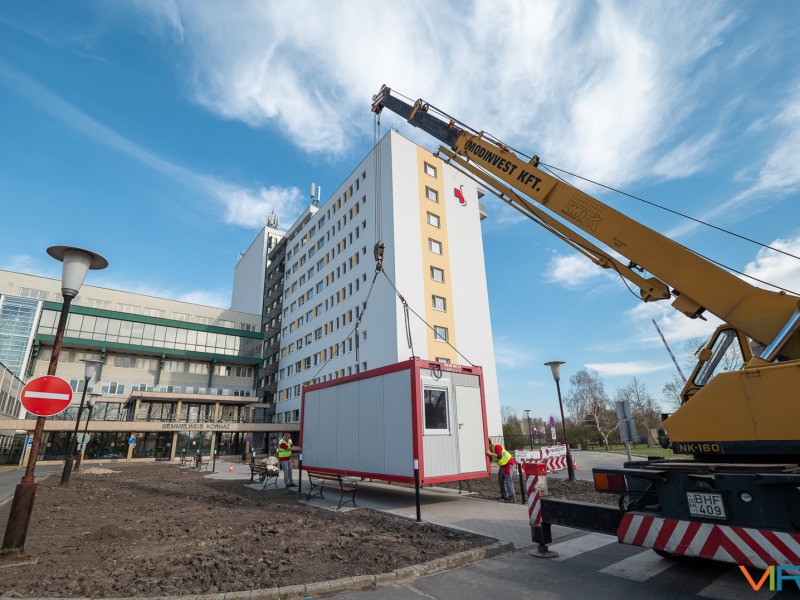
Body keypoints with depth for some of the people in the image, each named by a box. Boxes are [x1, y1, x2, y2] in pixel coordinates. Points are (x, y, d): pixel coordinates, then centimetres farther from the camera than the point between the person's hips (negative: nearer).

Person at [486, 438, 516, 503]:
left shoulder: (497, 446, -21)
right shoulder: (490, 450, 4)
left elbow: (500, 456, -34)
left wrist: (490, 454, -37)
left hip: (509, 464, -9)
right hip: (502, 465, 9)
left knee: (508, 481, -14)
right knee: (500, 480, 11)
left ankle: (512, 498, -12)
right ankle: (504, 496, 21)